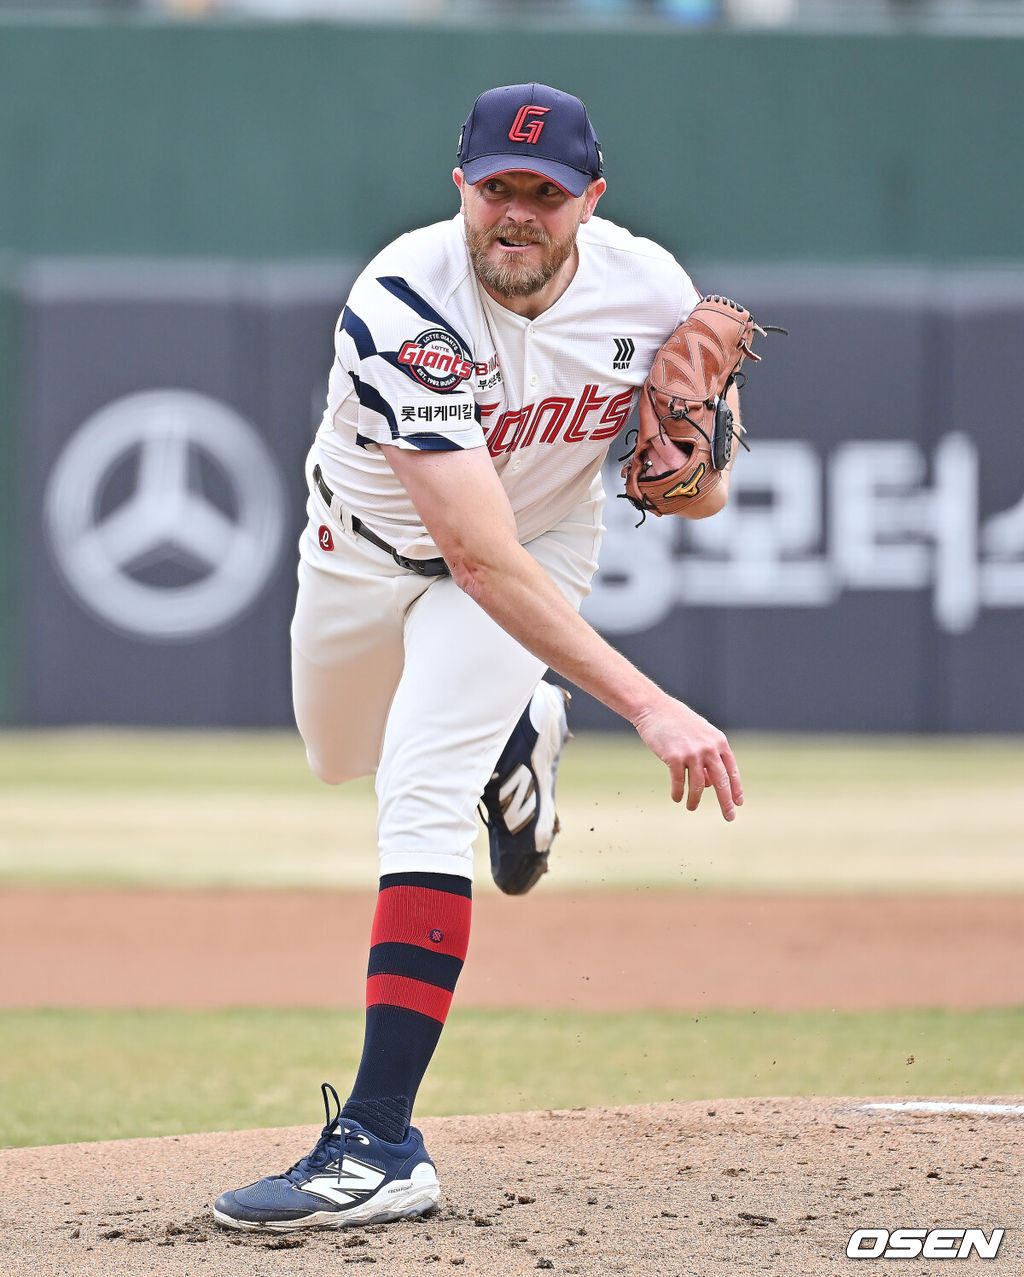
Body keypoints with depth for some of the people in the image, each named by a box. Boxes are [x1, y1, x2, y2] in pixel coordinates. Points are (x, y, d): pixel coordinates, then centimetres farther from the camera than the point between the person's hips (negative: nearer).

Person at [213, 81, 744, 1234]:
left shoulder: (652, 292, -25)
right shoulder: (404, 308, -39)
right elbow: (480, 557, -46)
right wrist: (647, 704, -53)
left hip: (542, 541, -1)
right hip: (368, 545, 1)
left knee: (421, 793, -22)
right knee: (343, 758, 25)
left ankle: (379, 1146, -25)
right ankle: (517, 733, 59)